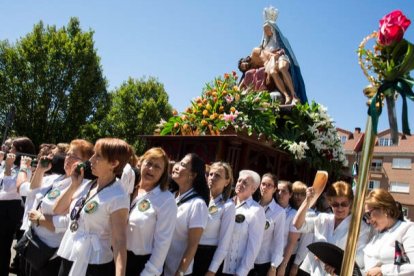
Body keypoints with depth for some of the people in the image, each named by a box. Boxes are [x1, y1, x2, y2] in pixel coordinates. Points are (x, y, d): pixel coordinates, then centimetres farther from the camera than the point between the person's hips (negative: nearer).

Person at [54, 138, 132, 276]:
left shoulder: (118, 198, -19)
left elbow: (119, 241, -21)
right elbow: (58, 210, 11)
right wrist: (74, 185, -2)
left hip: (94, 265, -7)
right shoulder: (87, 186, 2)